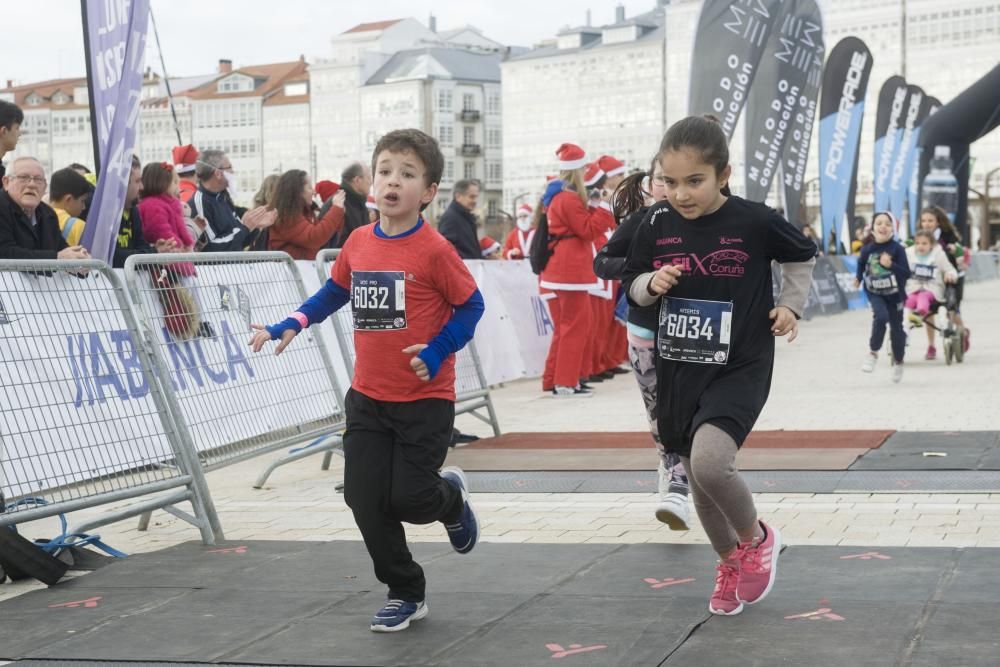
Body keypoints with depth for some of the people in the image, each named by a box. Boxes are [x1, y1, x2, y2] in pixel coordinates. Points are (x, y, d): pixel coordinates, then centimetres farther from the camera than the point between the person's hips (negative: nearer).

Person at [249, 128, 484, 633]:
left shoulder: (434, 250, -15)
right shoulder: (358, 243, 0)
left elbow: (470, 306, -8)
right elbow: (334, 292, 16)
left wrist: (435, 352, -19)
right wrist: (288, 326, 6)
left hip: (424, 400, -5)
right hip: (368, 397, 5)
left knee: (407, 499, -2)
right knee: (364, 500, 3)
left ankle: (451, 495, 35)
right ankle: (406, 593, 20)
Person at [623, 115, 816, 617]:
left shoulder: (755, 221, -12)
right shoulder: (657, 224, -4)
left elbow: (803, 256, 8)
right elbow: (632, 285, 9)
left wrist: (790, 304, -3)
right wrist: (652, 284, -11)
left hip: (739, 369, -4)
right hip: (678, 370, 5)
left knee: (709, 462, -26)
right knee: (698, 479, 14)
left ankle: (757, 539, 3)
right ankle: (730, 562, 41)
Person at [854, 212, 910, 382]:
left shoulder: (897, 249, -14)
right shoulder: (867, 250, -7)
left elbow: (906, 273, -17)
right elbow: (861, 263, 17)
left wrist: (891, 265, -30)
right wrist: (858, 278, 7)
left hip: (894, 294, 0)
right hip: (875, 294, 0)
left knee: (896, 328, 9)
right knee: (881, 317, -27)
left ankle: (898, 362, 32)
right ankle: (873, 352, -7)